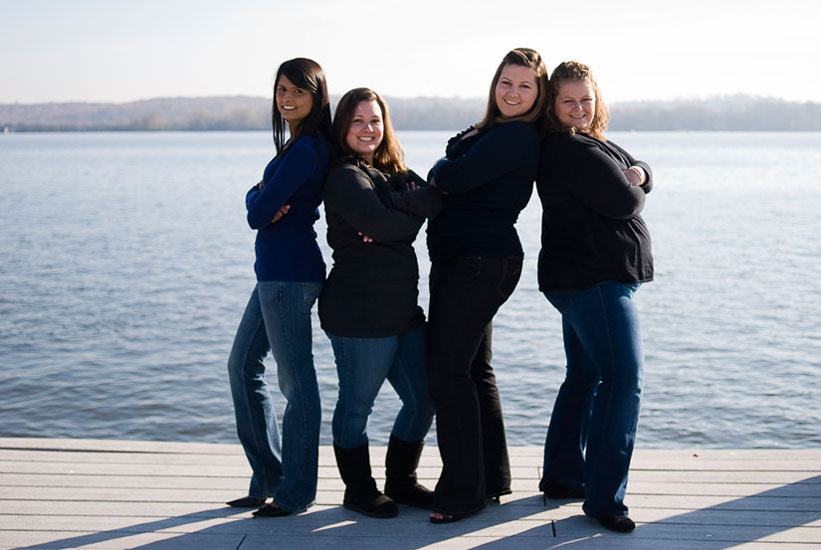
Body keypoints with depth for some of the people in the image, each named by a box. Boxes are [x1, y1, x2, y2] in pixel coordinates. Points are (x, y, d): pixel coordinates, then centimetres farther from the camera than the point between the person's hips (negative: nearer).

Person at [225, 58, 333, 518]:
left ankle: (296, 492, 8)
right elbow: (257, 203, 13)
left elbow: (258, 214, -16)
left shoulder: (306, 149, -16)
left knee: (296, 380, -2)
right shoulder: (299, 143, 16)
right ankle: (269, 478, 25)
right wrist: (263, 198, -8)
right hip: (276, 271, 11)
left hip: (289, 274, -11)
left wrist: (262, 202, 4)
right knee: (243, 366, 17)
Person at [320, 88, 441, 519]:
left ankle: (400, 481, 29)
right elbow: (382, 224, -22)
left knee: (423, 398, 12)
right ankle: (358, 490, 20)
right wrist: (414, 211, -3)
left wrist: (397, 209, -18)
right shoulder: (345, 176, -8)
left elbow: (435, 200, -1)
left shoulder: (394, 172, 18)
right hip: (359, 311, -8)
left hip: (402, 306, 9)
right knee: (357, 404, 4)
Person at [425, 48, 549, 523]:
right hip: (477, 264, 10)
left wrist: (439, 171, -1)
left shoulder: (516, 136, -15)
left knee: (448, 373, -7)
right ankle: (491, 478, 28)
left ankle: (463, 492, 2)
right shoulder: (492, 130, 16)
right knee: (474, 368, 16)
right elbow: (447, 182, 9)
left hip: (477, 265, -10)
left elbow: (455, 178, -23)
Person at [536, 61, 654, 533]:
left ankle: (562, 476, 25)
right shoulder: (574, 152, -17)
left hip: (581, 280, 11)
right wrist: (629, 186, 3)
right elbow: (626, 202, -20)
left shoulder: (595, 144, 17)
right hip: (596, 280, -11)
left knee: (585, 375, 16)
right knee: (624, 380, -11)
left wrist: (636, 173, -8)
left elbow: (644, 179, 15)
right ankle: (604, 497, -9)